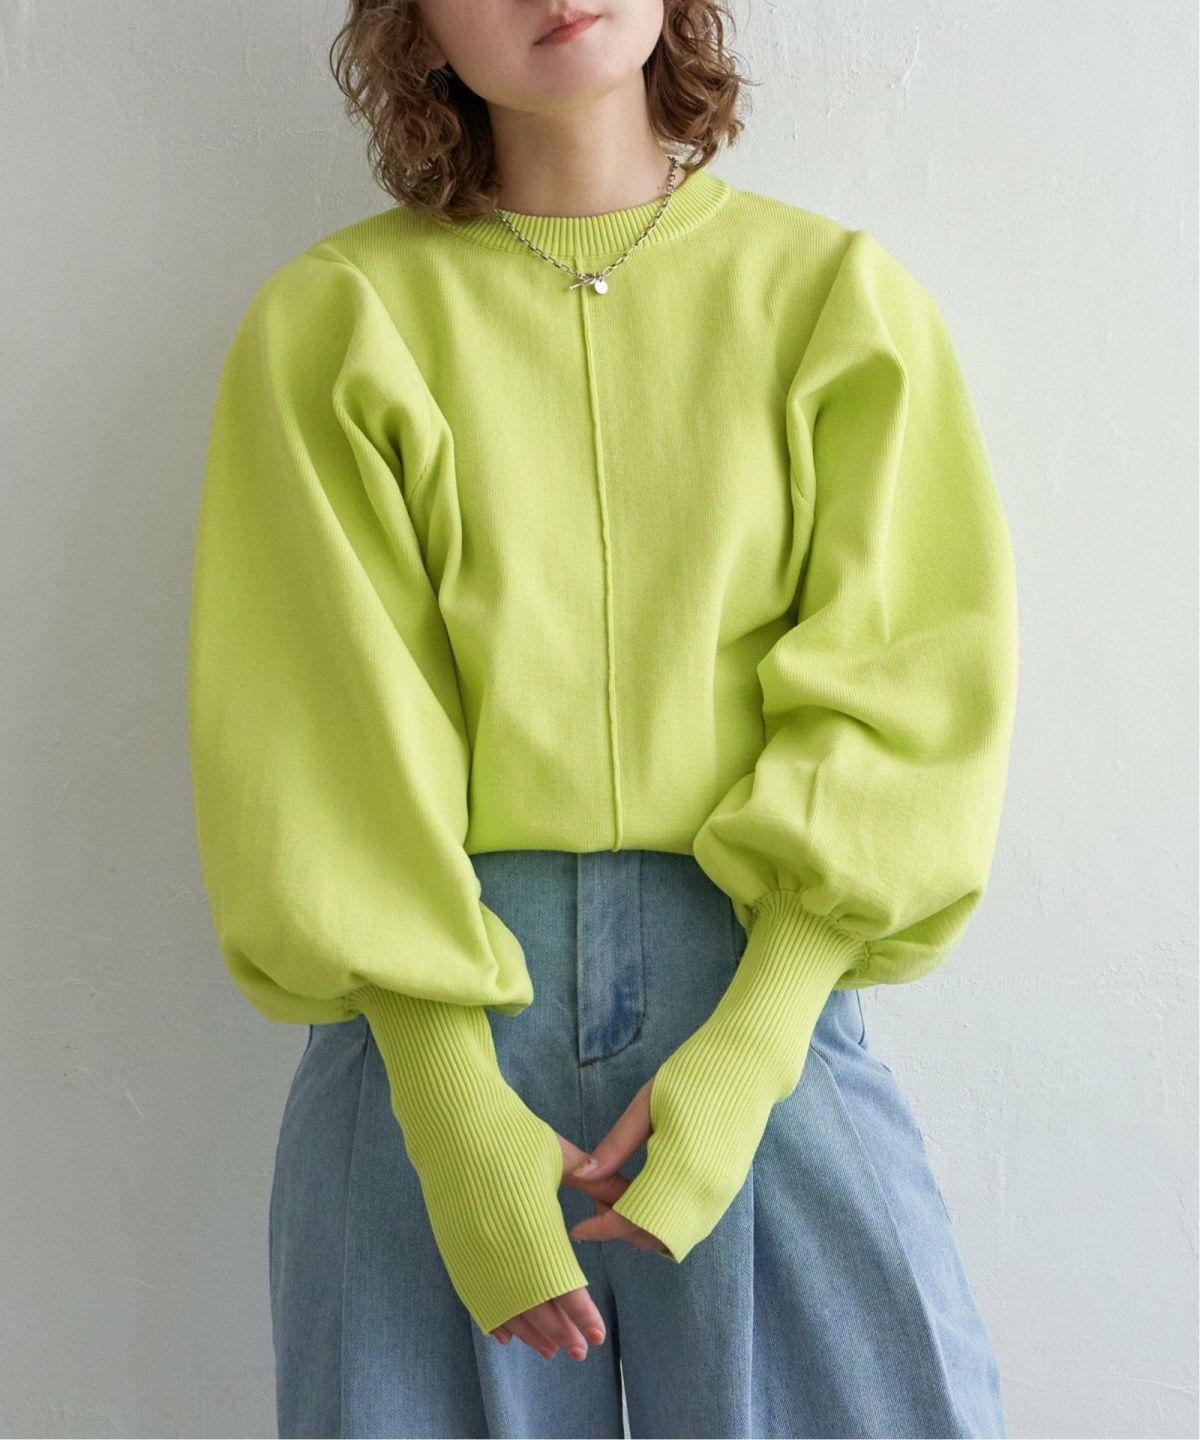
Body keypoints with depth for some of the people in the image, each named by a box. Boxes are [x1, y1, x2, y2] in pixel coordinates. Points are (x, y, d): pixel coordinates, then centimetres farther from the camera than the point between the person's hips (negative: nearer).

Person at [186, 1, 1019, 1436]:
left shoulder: (840, 297, 5)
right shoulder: (331, 322, 2)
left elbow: (906, 694, -1)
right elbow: (325, 741, -4)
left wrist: (753, 1045, -12)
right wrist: (453, 1107, -12)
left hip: (763, 971, 1)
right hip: (430, 1015, 0)